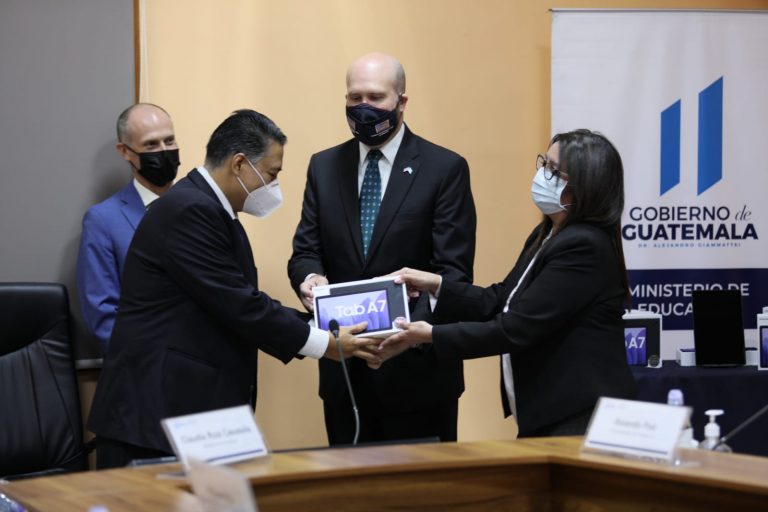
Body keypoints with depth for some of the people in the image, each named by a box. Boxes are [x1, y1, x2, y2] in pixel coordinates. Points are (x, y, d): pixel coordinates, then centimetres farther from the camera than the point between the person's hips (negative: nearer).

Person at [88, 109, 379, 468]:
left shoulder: (208, 209, 16)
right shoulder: (190, 210, -16)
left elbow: (242, 302, 16)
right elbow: (238, 306, -19)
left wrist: (324, 332, 8)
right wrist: (323, 343, -10)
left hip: (194, 405, 10)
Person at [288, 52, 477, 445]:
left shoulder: (445, 169, -4)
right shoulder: (324, 167, 9)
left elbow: (454, 270, -9)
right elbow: (305, 251, 8)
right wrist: (309, 278, -17)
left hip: (416, 369, -3)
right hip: (343, 367, 4)